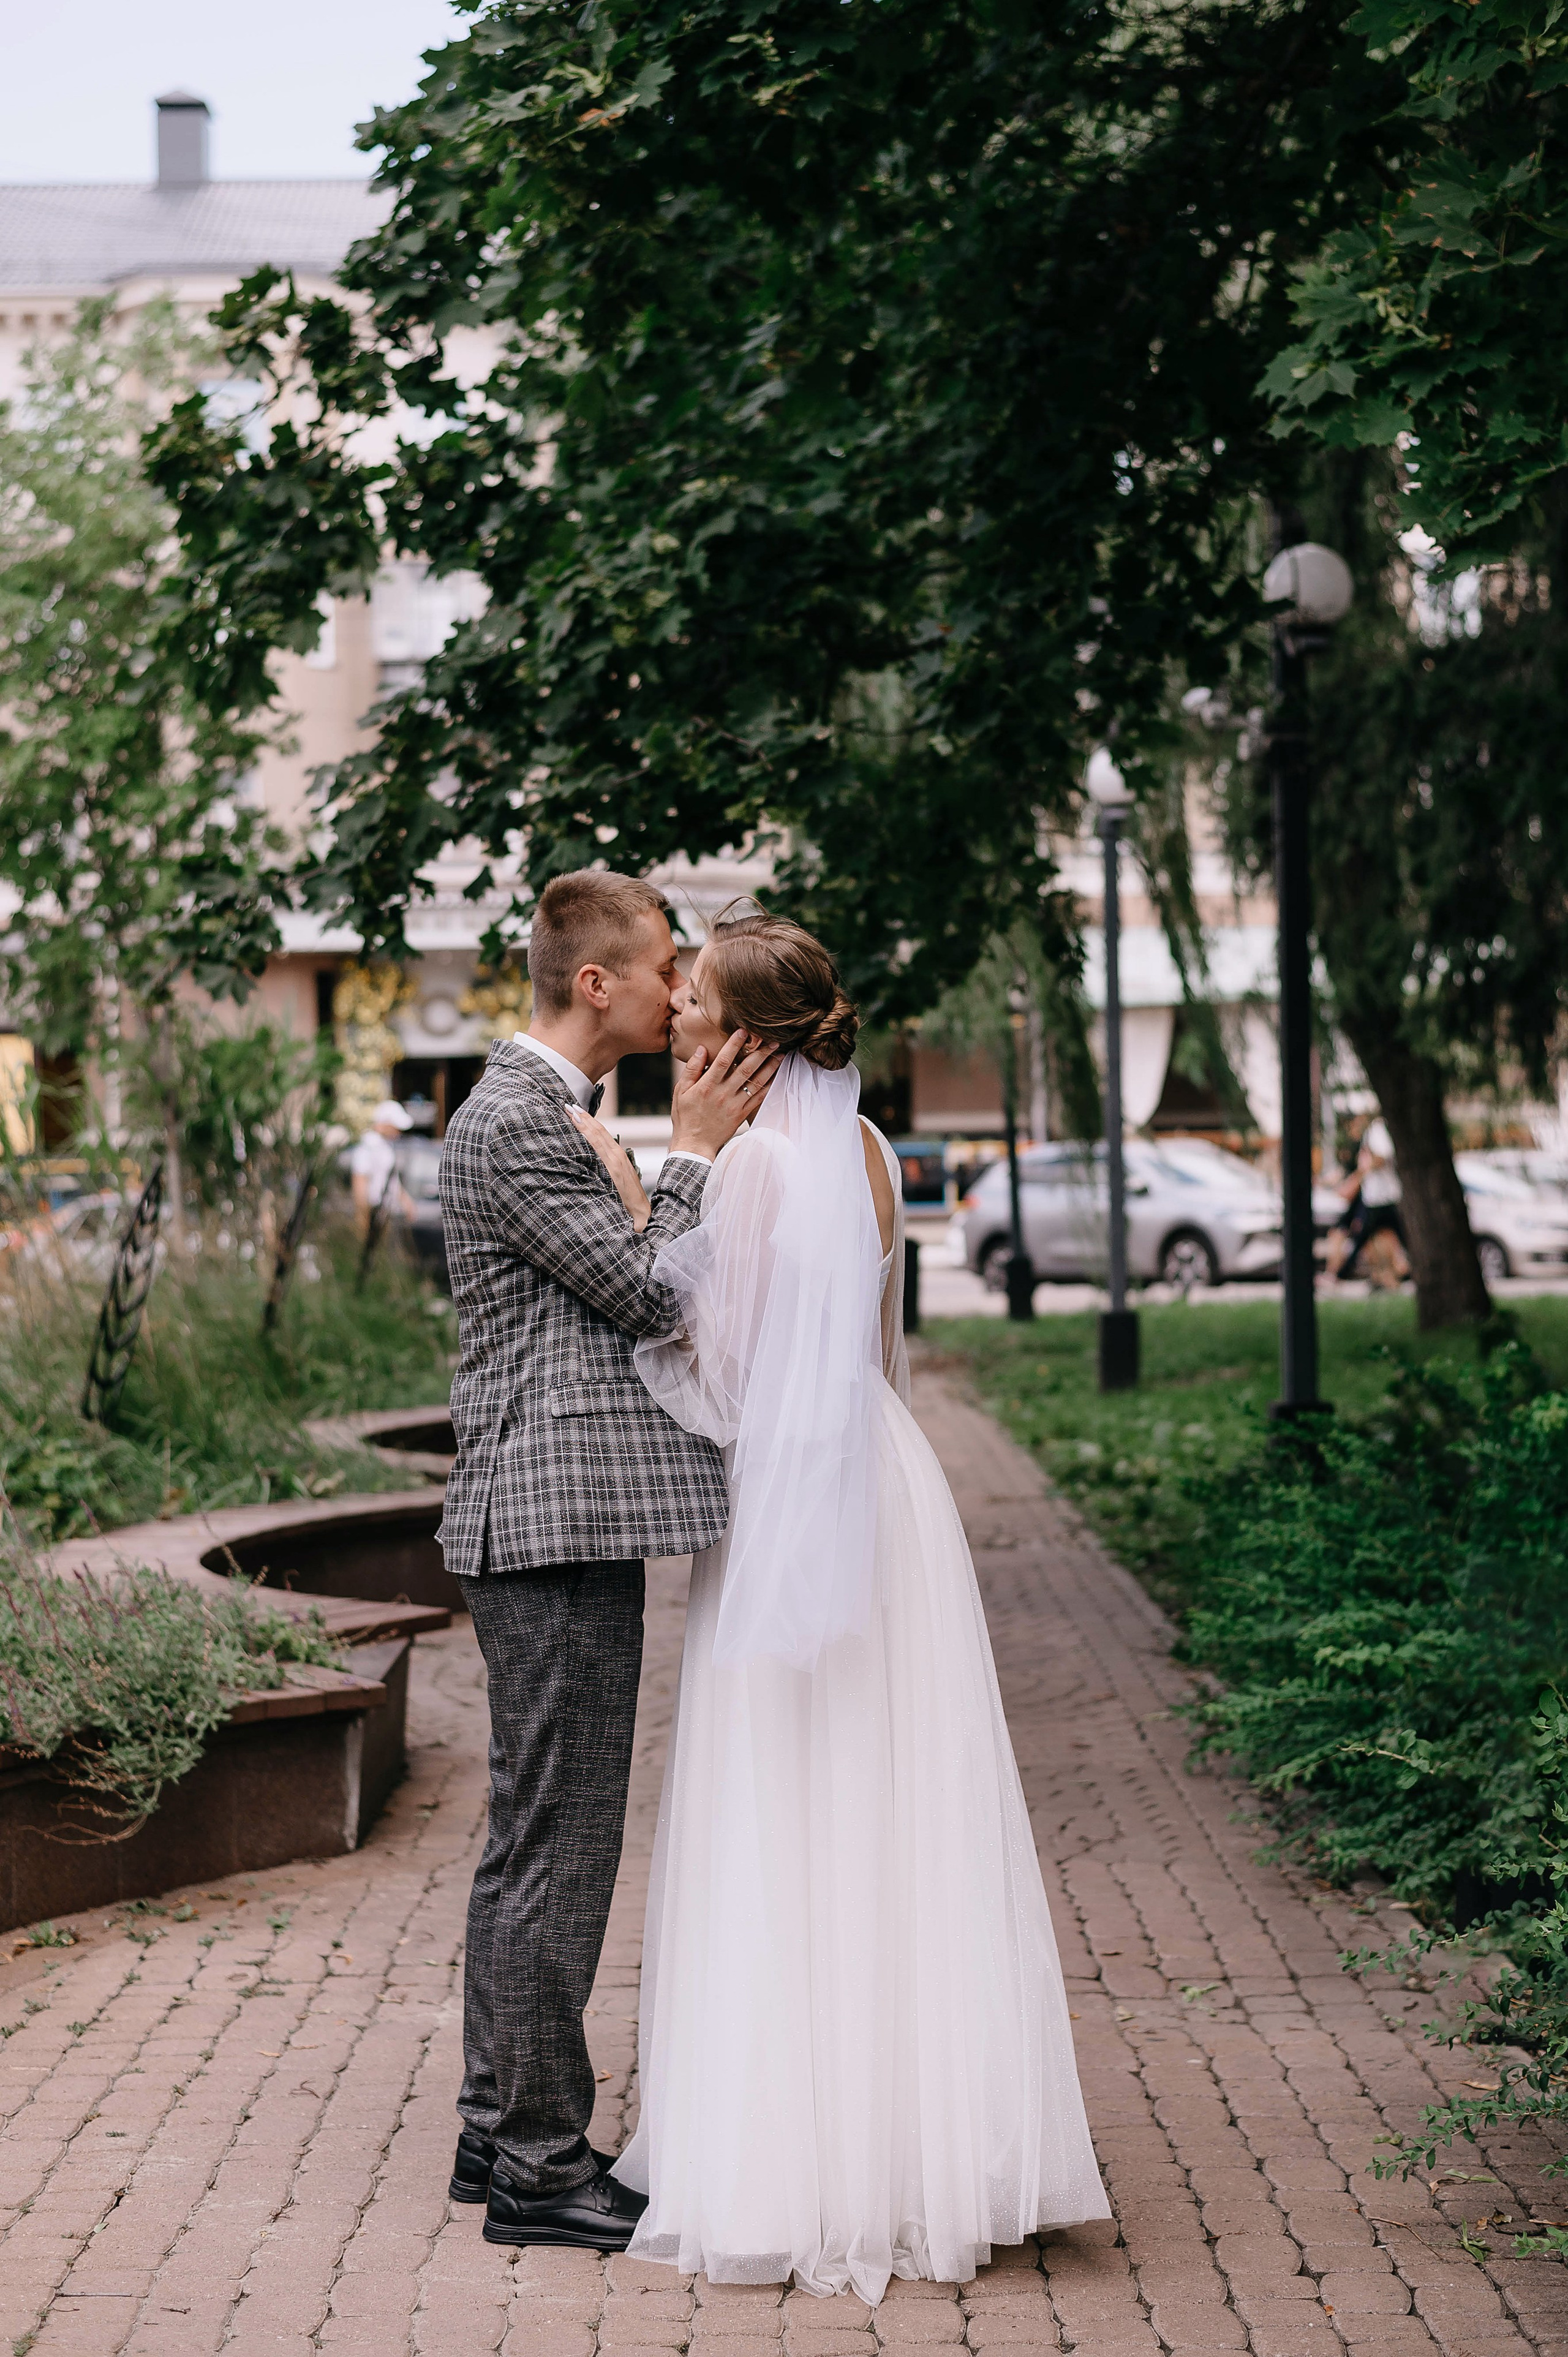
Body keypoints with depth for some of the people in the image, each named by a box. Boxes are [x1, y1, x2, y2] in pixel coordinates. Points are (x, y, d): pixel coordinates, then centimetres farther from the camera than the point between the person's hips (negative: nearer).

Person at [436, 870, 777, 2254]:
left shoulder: (549, 1113, 19)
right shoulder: (511, 1121, -14)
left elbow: (629, 1295, 24)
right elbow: (648, 1291, -16)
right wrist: (695, 1149, -6)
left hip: (567, 1521, 11)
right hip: (558, 1519, -11)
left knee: (534, 1838, 15)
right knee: (559, 1844, -6)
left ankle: (503, 2127, 23)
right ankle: (538, 2165, 0)